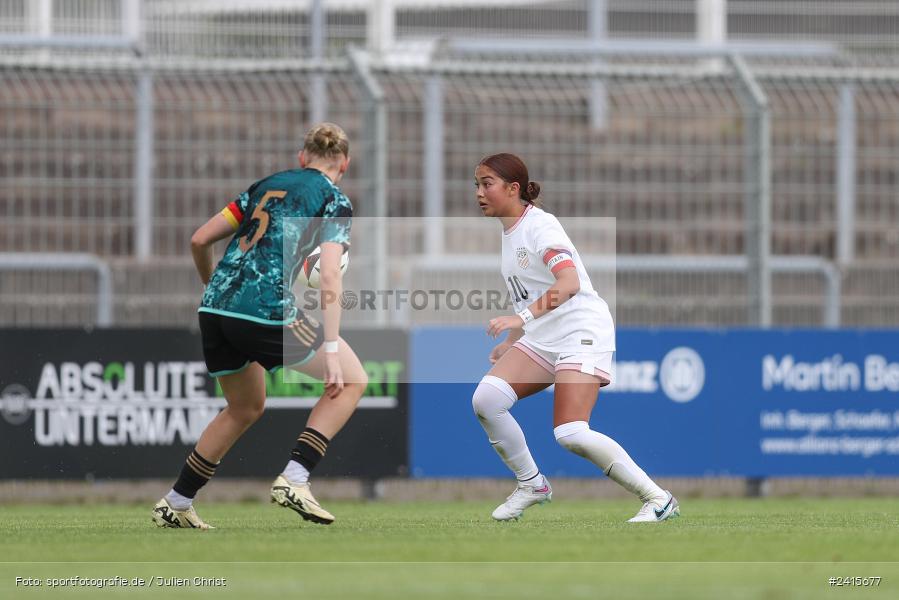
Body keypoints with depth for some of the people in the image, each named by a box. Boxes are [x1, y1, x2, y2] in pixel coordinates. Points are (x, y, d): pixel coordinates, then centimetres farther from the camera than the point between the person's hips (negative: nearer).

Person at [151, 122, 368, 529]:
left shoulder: (266, 186, 21)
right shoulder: (334, 200, 5)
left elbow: (200, 240, 18)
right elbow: (329, 278, -8)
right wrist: (331, 350, -11)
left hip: (214, 311, 6)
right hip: (266, 312, -6)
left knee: (246, 408, 27)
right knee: (352, 379, 11)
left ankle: (174, 504, 28)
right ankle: (294, 479, -2)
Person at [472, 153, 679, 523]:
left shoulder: (539, 226, -14)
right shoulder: (508, 232, 14)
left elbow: (569, 283, -30)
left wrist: (521, 318, -41)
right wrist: (511, 343, 26)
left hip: (582, 330, -8)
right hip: (540, 339, 8)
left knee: (571, 434, -21)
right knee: (485, 399, -13)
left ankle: (658, 500, -11)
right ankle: (532, 485, 3)